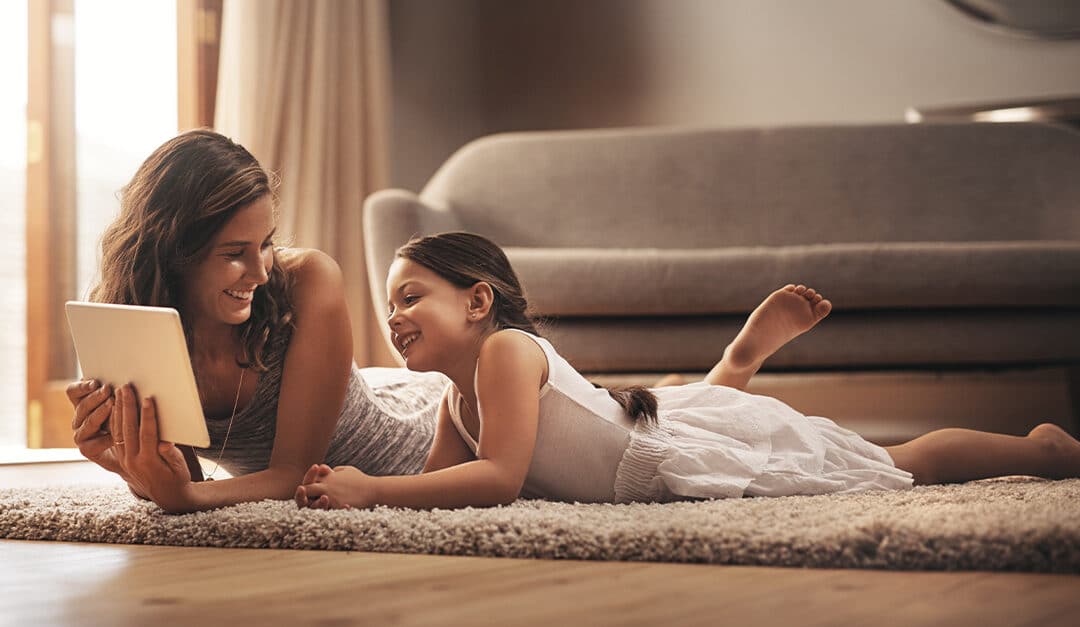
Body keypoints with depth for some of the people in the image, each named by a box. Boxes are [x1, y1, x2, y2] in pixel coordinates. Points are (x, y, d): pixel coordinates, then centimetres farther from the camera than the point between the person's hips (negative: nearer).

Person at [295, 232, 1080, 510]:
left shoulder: (507, 349, -26)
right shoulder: (457, 398, 1)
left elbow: (498, 477, -32)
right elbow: (440, 480, 2)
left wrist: (371, 489, -34)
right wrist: (347, 484, -17)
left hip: (715, 448, -6)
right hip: (668, 428, 6)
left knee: (903, 463, 12)